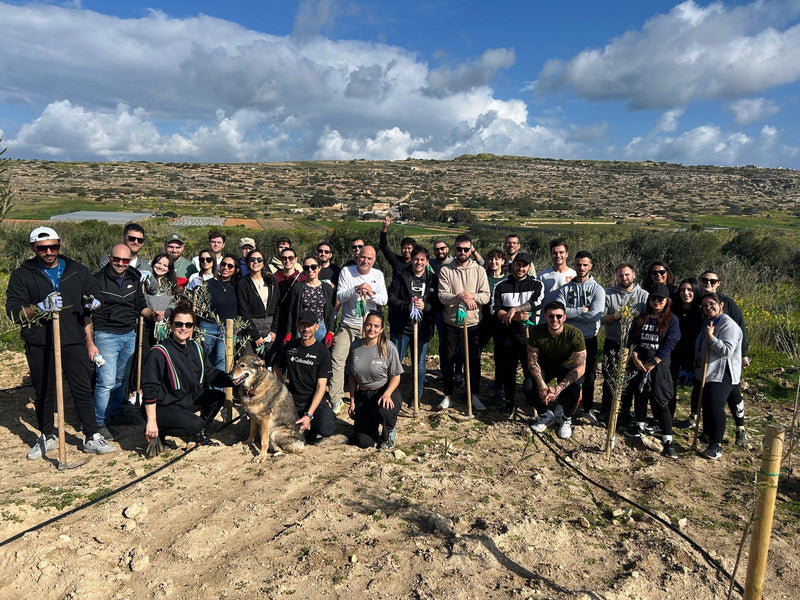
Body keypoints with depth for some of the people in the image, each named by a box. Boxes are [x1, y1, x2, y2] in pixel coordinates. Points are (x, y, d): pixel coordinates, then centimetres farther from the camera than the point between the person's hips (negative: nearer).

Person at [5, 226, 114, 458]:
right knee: (43, 393, 12)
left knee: (83, 390, 2)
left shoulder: (78, 271, 7)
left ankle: (92, 438, 10)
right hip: (39, 345, 0)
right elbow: (13, 312, -7)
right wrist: (40, 307, -23)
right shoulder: (22, 274, 1)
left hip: (74, 342, 1)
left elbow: (91, 306, 19)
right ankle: (47, 437, 29)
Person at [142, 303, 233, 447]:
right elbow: (149, 388, -21)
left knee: (218, 396, -5)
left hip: (187, 401, 8)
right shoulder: (159, 352, -20)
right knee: (195, 424, -27)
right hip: (161, 407, -8)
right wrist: (151, 421, -22)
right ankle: (157, 433, -2)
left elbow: (210, 373, 5)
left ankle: (199, 435, 13)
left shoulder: (196, 348, 3)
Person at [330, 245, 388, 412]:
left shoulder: (378, 275, 3)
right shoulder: (346, 271, -3)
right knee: (337, 359, -9)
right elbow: (339, 297, -9)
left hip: (368, 326, 2)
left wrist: (371, 293, -22)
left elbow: (384, 300, -3)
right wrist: (356, 289, -23)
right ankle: (336, 399, -1)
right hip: (347, 325, -1)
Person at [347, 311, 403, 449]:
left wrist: (387, 394, -23)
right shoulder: (356, 346, 1)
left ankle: (390, 432, -2)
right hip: (362, 395, 3)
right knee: (363, 442, -9)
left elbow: (396, 376, -6)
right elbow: (352, 376, 10)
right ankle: (372, 424, 29)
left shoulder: (388, 348, -10)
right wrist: (352, 401, 7)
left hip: (384, 392, -3)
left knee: (383, 411, -39)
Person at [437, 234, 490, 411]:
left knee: (474, 361, 8)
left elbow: (486, 296, -6)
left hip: (473, 323, 1)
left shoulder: (479, 270, 1)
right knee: (448, 360, 7)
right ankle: (448, 396, 22)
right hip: (451, 323, 0)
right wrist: (460, 298, -29)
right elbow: (442, 296, -13)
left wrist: (471, 296, -24)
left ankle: (475, 396, 23)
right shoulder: (446, 270, -2)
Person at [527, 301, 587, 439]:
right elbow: (532, 361, -16)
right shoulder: (537, 332, -22)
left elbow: (580, 367, -27)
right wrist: (542, 386, -32)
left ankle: (566, 419, 4)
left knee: (572, 391, -30)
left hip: (568, 366, -2)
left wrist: (558, 389, -36)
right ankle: (545, 415, 8)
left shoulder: (575, 334, -29)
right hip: (546, 364, 2)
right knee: (530, 387, -24)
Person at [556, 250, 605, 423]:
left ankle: (588, 408, 20)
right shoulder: (565, 289, 3)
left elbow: (595, 315, -16)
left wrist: (570, 313, -12)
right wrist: (582, 310, -15)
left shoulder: (597, 289, -2)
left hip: (589, 339, -1)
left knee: (588, 376, 6)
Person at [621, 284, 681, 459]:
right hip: (639, 364, 5)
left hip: (658, 366, -4)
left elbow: (668, 345, -10)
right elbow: (631, 339, 6)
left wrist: (652, 364, -14)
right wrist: (635, 358, -10)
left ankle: (668, 440, -5)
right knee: (639, 395, 16)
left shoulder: (671, 320, -2)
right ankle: (641, 426, 36)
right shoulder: (641, 318, 9)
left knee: (660, 402, -8)